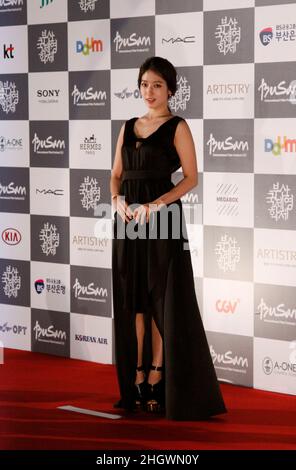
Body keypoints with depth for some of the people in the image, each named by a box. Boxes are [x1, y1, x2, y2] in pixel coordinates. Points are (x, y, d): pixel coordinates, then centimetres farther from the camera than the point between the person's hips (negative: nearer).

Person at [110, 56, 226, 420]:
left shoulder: (177, 127, -2)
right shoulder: (128, 127, 14)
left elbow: (191, 178, -7)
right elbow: (116, 174, 15)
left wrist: (156, 204, -17)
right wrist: (118, 200, -6)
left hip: (161, 217, -5)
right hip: (129, 219, 5)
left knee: (161, 297, -2)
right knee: (132, 297, 6)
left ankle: (158, 377, 4)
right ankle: (136, 376, 13)